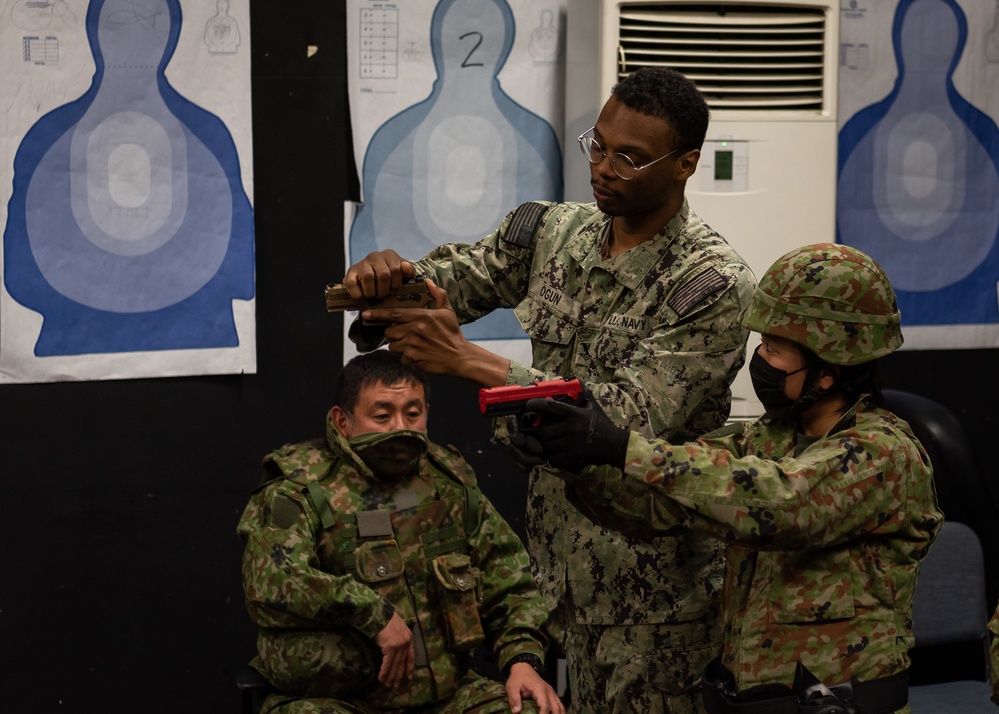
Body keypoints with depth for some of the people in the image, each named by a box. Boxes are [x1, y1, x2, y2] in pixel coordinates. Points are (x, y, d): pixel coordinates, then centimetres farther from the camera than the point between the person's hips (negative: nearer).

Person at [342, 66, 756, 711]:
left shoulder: (713, 285, -17)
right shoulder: (551, 232, 4)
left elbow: (632, 419, -26)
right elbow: (446, 278, 8)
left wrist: (467, 360, -30)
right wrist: (387, 274, -19)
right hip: (558, 556, 6)